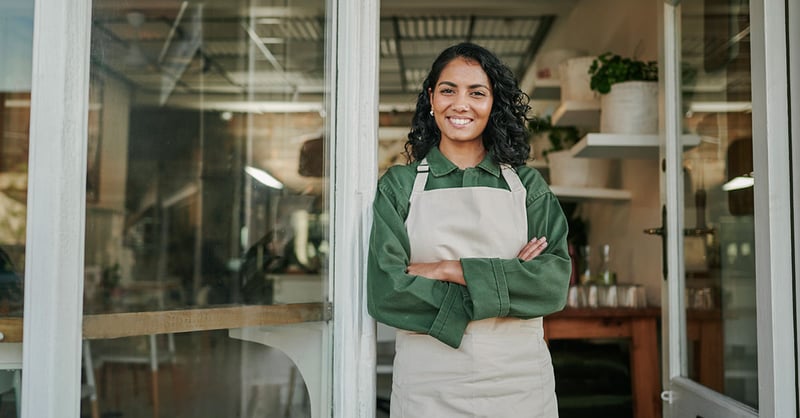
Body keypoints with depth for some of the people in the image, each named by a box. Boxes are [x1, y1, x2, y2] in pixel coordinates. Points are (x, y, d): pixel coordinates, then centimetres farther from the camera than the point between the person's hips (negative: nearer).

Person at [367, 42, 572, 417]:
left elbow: (555, 281, -8)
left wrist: (453, 271, -16)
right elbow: (384, 292, -11)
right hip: (428, 385, -1)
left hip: (519, 382, 1)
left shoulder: (527, 185, 4)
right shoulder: (399, 185, 1)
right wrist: (507, 279, -14)